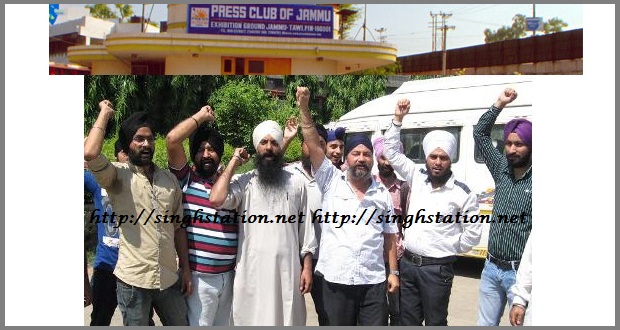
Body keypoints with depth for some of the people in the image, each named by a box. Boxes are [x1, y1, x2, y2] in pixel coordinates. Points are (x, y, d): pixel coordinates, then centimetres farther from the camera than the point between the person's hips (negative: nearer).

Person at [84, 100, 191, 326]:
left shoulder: (170, 179, 8)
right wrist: (105, 113, -11)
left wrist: (186, 269, 9)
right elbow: (89, 153, -25)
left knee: (180, 324, 15)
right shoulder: (119, 175, -5)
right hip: (133, 281, -4)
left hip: (170, 279, 4)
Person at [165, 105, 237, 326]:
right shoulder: (186, 180, -2)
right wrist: (200, 116, -4)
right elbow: (172, 139, -13)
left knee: (225, 325, 17)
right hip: (199, 276, -5)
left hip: (228, 275, 5)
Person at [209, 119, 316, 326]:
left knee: (288, 320, 11)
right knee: (252, 320, 8)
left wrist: (307, 266, 2)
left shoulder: (296, 183, 6)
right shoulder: (244, 183, 0)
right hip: (252, 272, -1)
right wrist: (233, 163, -7)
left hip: (287, 270, 2)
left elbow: (306, 228, 7)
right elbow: (216, 200, -19)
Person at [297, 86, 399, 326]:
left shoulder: (382, 193, 9)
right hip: (336, 279, -1)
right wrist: (304, 108, -12)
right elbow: (313, 145, -5)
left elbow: (389, 236, 11)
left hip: (373, 281, 1)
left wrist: (393, 272, 6)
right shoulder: (331, 181, 3)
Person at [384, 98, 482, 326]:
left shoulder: (462, 194, -7)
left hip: (437, 269, -4)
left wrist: (449, 250, 1)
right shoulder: (417, 178, 3)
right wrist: (398, 119, -2)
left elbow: (472, 233, -2)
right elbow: (392, 152, 6)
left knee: (435, 323, 8)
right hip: (407, 263, 4)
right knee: (407, 321, 14)